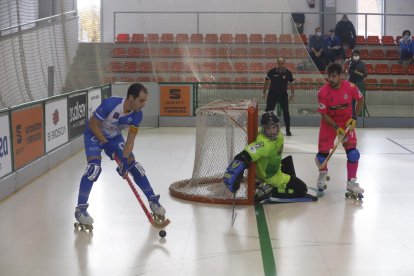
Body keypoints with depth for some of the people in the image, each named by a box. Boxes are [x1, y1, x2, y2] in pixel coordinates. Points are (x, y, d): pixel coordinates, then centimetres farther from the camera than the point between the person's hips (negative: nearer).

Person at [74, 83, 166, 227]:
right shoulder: (110, 104, -35)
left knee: (133, 165, 0)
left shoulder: (137, 115, -18)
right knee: (94, 168, -24)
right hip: (94, 134, -5)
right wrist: (106, 143, -22)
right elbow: (93, 124, -24)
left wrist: (125, 159, -27)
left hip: (114, 136, 5)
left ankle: (153, 200, 13)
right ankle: (81, 208, -15)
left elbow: (130, 139, -16)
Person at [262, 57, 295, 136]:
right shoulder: (272, 71, -9)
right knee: (268, 111, 2)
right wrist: (264, 92, 4)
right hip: (272, 94, 0)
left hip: (283, 95, 0)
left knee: (286, 112, -2)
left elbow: (291, 83, 6)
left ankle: (288, 130, 8)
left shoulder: (288, 73, -7)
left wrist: (292, 93, 3)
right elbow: (266, 81, 3)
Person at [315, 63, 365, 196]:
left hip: (347, 122, 1)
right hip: (329, 122, -1)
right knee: (323, 152, 0)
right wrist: (336, 127, -27)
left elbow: (360, 100, 0)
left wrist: (354, 117, -7)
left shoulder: (350, 87, -20)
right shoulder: (323, 92, -23)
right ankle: (323, 174, 33)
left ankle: (351, 182, 1)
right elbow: (323, 114, -18)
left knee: (352, 152, -11)